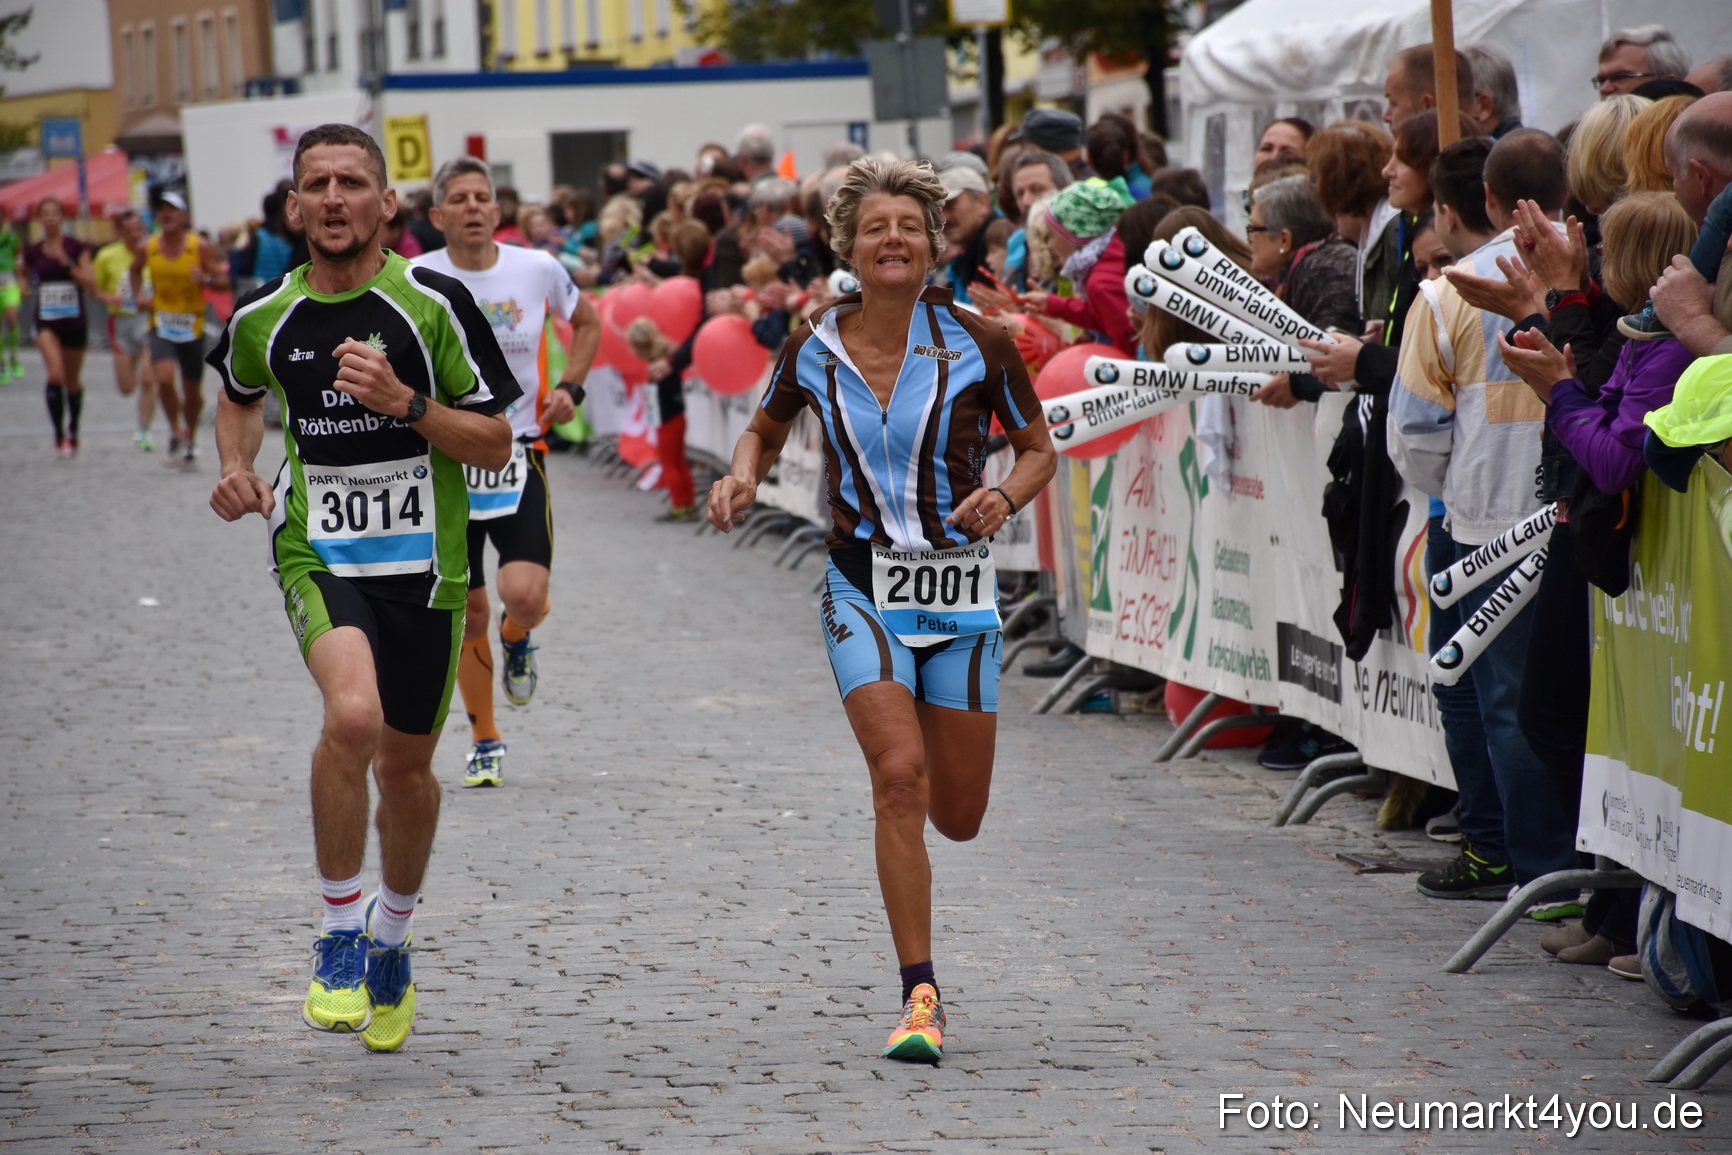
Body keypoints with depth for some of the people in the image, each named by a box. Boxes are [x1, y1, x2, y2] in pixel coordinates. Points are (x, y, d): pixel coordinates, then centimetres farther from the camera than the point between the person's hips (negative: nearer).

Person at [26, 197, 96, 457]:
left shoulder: (77, 248, -4)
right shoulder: (33, 252, 2)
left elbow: (92, 285, -12)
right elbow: (26, 273, 24)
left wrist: (67, 263, -20)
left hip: (75, 321, 0)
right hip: (46, 323, 0)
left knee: (73, 382, 13)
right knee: (55, 375, -21)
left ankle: (73, 433, 35)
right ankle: (59, 435, -15)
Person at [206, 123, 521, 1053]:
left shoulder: (435, 304, -8)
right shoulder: (263, 319, 0)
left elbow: (496, 444, -6)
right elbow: (238, 396, 24)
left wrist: (406, 404, -21)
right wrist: (237, 469, 4)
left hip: (424, 562, 1)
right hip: (316, 551, 0)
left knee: (405, 765, 12)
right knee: (354, 716, -28)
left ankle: (392, 940, 40)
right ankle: (339, 936, -11)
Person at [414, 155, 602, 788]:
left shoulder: (537, 270, -3)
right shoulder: (416, 281, -7)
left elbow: (587, 320, 17)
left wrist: (570, 386, 4)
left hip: (518, 452, 0)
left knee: (524, 592, -18)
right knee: (466, 611, 5)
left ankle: (517, 640, 21)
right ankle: (485, 741, 24)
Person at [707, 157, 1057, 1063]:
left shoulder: (977, 344, -6)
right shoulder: (813, 351, -2)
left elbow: (1039, 449, 5)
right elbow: (765, 429, 17)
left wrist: (1005, 498, -15)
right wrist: (743, 477, -5)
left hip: (959, 590, 1)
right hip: (862, 589, -1)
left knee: (959, 817, 6)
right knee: (899, 777, -20)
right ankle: (919, 996, -13)